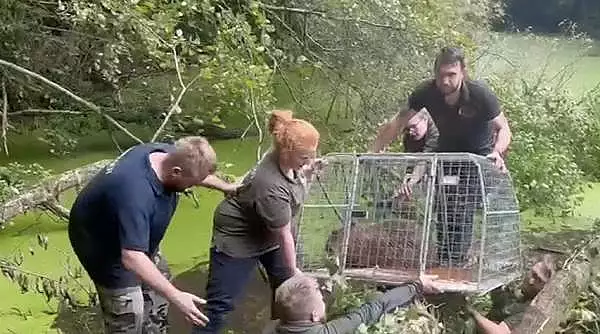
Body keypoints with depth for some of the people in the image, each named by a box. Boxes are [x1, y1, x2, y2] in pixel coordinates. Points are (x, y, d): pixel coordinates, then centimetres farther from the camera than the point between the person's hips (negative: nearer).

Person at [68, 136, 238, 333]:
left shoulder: (168, 154, -17)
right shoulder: (136, 193, -44)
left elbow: (199, 173, 7)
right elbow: (131, 258, -47)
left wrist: (227, 187, 21)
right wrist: (176, 296, -48)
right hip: (101, 243, -9)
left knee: (159, 284, 21)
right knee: (129, 314, -7)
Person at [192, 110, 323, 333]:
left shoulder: (287, 161, -14)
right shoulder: (271, 187, -37)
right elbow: (284, 237, -24)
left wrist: (307, 175, -7)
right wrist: (293, 271, -12)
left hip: (269, 232, 9)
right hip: (238, 238, -9)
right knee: (220, 305, -7)